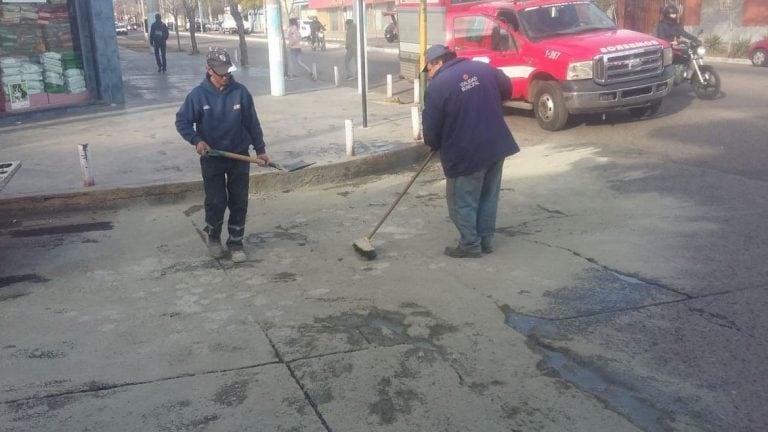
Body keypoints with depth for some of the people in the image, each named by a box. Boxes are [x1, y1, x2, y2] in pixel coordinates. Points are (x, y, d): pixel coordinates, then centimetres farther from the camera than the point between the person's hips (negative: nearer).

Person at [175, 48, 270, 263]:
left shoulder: (240, 92, -7)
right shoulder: (198, 95, -10)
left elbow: (252, 123, 2)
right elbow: (182, 122, -3)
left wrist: (260, 149, 5)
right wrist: (197, 140, -18)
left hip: (239, 156, 2)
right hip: (211, 158, -1)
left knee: (239, 203, 5)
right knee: (216, 203, 0)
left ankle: (236, 243, 20)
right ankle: (213, 238, 26)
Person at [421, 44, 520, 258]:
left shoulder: (437, 87, -11)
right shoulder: (484, 68, 6)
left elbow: (430, 128, -8)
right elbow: (507, 89, 19)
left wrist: (437, 146, 11)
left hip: (465, 154, -6)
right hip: (496, 145, 7)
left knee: (462, 202, 9)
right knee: (489, 197, 17)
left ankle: (470, 245, 15)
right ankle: (486, 240, 27)